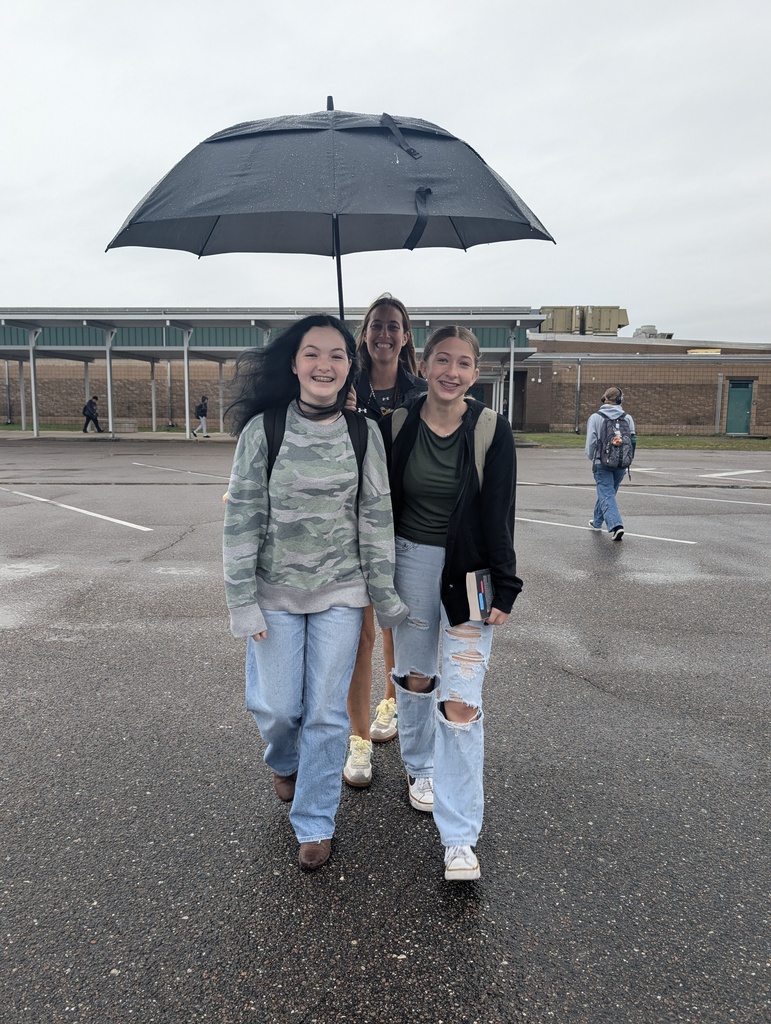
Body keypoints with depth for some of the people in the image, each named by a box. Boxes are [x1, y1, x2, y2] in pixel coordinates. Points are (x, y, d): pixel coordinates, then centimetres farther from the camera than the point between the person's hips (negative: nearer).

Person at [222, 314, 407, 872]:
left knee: (327, 712, 7)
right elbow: (241, 517, -7)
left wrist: (383, 591, 1)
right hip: (277, 592, 0)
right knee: (278, 708, 9)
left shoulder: (364, 433, -3)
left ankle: (315, 821, 28)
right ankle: (285, 763, 46)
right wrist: (243, 601, -9)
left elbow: (376, 516, 1)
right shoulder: (263, 429, -8)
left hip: (341, 593, 1)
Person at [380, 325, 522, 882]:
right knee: (415, 676, 17)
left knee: (461, 702, -6)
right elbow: (382, 502, 5)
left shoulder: (492, 430, -9)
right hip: (411, 562, 3)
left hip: (469, 573, -2)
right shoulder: (397, 424, -3)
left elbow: (499, 514, -7)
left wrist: (503, 587, -9)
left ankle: (460, 837, 4)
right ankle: (420, 767, 45)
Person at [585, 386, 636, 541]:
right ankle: (597, 521, 37)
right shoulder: (627, 418, 2)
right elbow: (633, 440, 2)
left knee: (606, 495, -4)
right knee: (608, 493, 20)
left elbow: (591, 441, -7)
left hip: (602, 463, -4)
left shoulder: (595, 417, -6)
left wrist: (591, 457, 10)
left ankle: (615, 525, -22)